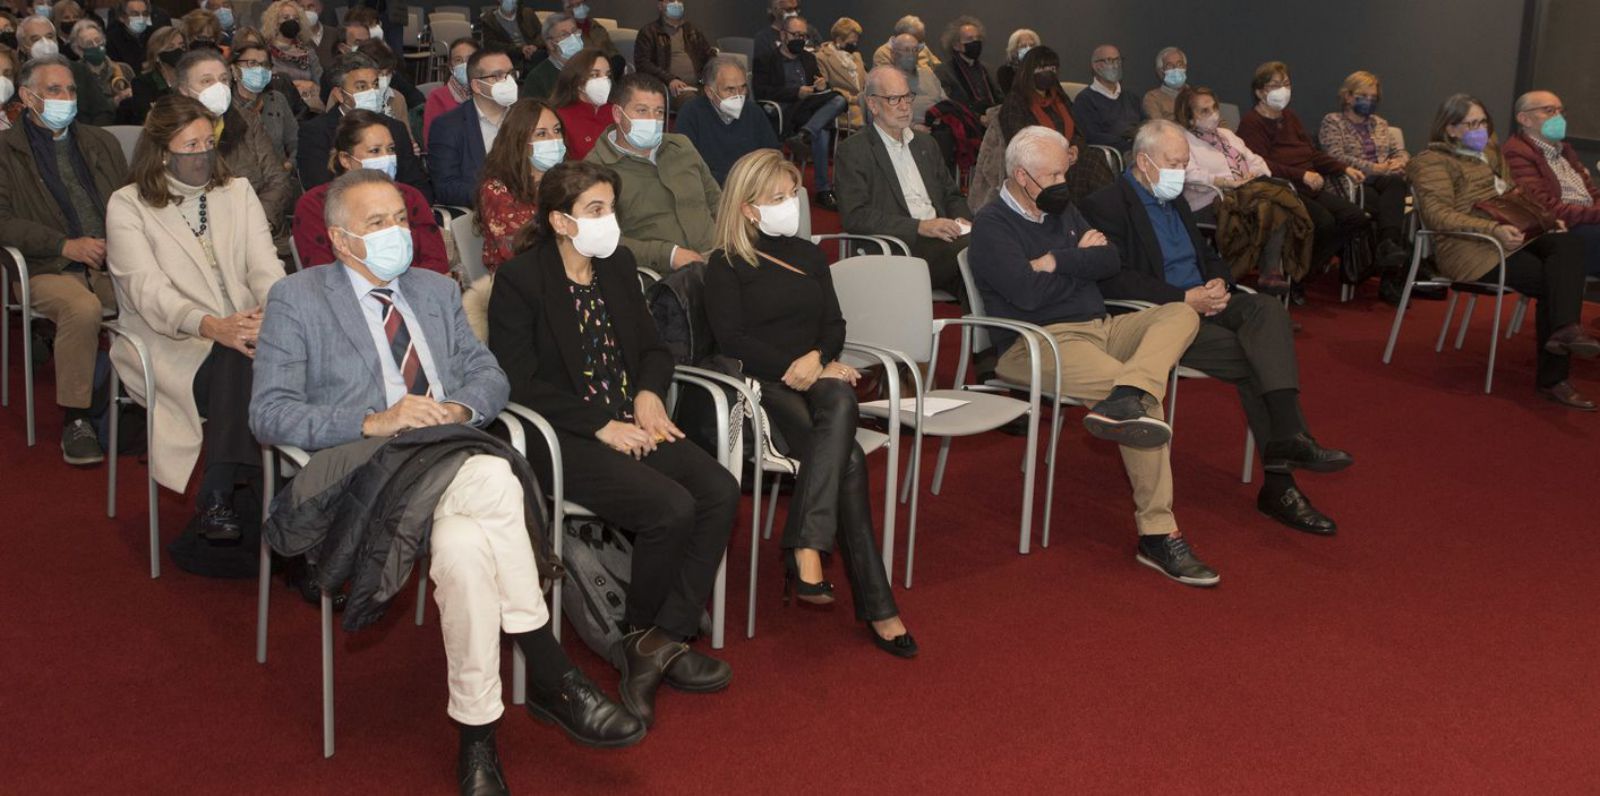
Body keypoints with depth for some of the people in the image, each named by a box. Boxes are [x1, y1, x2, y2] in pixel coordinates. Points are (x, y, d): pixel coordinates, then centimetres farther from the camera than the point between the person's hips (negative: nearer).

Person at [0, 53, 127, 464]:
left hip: (112, 262, 4)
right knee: (82, 308, -37)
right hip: (48, 270, -4)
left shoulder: (100, 142, 24)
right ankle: (75, 420, -24)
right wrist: (66, 245, -14)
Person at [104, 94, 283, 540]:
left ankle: (217, 497, -31)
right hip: (166, 341, -3)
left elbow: (264, 267, 2)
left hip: (244, 331, 3)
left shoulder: (237, 191, 15)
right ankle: (220, 497, -29)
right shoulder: (127, 207, 2)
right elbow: (148, 290, -13)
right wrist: (213, 326, -33)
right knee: (239, 361, -35)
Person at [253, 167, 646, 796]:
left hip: (449, 457, 4)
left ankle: (477, 735, -25)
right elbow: (269, 415, 0)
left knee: (462, 543, -36)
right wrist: (373, 423, -14)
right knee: (491, 476, -37)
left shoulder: (437, 291, 27)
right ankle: (551, 677, -28)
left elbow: (489, 374, 20)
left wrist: (461, 408, -5)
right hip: (364, 469, -4)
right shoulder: (297, 300, 10)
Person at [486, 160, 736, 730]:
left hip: (631, 424, 7)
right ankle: (641, 635, -2)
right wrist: (602, 425, -16)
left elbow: (652, 347, 22)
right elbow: (520, 383, -12)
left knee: (720, 490, -18)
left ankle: (666, 640, -11)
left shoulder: (618, 266, 14)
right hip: (562, 440, -7)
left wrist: (648, 394, -1)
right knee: (670, 507, -27)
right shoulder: (519, 280, -6)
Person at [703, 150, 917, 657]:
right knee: (848, 458, -32)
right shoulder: (727, 266, 8)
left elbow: (834, 325, 15)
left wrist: (816, 359, -7)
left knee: (841, 403, -38)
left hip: (817, 376, 4)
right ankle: (876, 606, -35)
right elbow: (731, 339, -5)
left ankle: (804, 554, -45)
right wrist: (793, 367, -14)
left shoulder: (809, 255, 25)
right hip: (764, 386, -4)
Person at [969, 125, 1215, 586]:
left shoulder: (1061, 211, 21)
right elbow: (1027, 292, -20)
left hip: (1099, 327, 9)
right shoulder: (991, 227, -4)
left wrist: (1057, 262, -7)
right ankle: (1157, 534, -32)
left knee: (1181, 314, -16)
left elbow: (1110, 262, 9)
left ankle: (1124, 400, -44)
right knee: (1147, 397, -29)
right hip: (1039, 342, -9)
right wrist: (1079, 257, -1)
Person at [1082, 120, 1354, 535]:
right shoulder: (1106, 205, -7)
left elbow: (1207, 255, 26)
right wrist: (1184, 298, -21)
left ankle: (1288, 437, -35)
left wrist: (1219, 283, 0)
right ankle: (1279, 483, -20)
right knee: (1254, 359, -25)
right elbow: (1114, 280, -17)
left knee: (1268, 308, -24)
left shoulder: (1173, 199, 22)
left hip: (1201, 303, 7)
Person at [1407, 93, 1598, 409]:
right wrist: (1494, 229, -25)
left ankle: (1565, 328, -38)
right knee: (1553, 281, -23)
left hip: (1508, 236, 8)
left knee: (1570, 243, -23)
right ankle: (1552, 377, -25)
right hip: (1470, 247, -7)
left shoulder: (1489, 155, 26)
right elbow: (1438, 214, -15)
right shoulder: (1433, 162, -1)